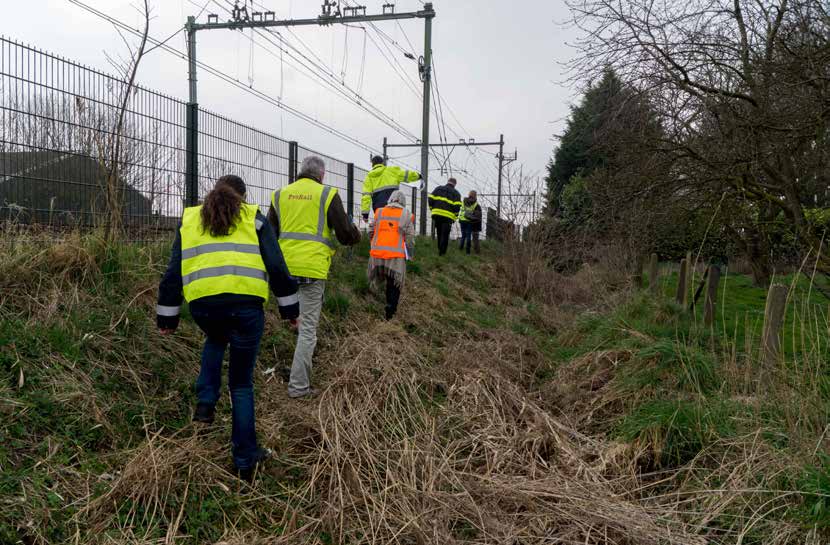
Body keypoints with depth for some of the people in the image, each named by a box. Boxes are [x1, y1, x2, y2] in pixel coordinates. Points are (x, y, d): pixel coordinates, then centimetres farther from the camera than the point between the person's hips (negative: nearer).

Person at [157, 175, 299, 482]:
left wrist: (167, 317, 23)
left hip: (203, 305, 2)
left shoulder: (189, 220, 20)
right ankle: (246, 459, 15)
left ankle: (206, 403, 19)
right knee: (242, 383, 12)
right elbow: (276, 267, 7)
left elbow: (173, 273, 17)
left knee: (215, 340, 38)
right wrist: (289, 307, 15)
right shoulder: (253, 218, 13)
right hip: (245, 304, -2)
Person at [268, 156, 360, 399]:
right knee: (308, 327, 2)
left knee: (301, 320, 21)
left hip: (286, 265, 4)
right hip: (313, 267, -4)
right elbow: (346, 233, -1)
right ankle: (299, 385, 6)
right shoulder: (327, 195, 0)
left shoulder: (280, 194, 12)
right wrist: (356, 236, 21)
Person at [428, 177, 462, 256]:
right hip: (448, 216, -3)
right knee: (445, 235, 2)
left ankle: (439, 249, 24)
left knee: (439, 233, 19)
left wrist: (432, 209, 13)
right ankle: (442, 252, 1)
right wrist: (455, 217, 3)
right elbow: (457, 206, -6)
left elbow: (430, 198, 4)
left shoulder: (438, 188, 14)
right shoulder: (456, 193, 6)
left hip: (436, 214, 3)